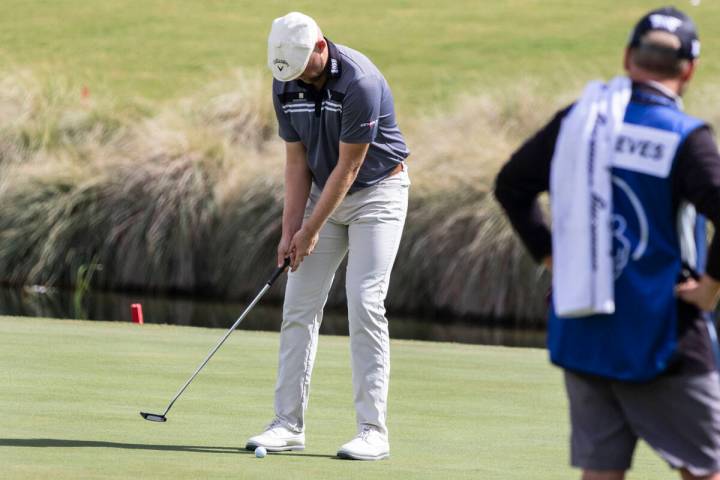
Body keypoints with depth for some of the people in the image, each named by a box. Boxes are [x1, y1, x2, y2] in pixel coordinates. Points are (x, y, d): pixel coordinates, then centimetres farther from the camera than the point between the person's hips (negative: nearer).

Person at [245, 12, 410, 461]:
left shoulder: (360, 82, -27)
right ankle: (289, 423, 5)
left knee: (365, 302, -15)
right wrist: (290, 230, -7)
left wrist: (311, 231, -16)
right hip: (325, 192, 7)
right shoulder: (286, 85, -6)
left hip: (377, 192, -6)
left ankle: (373, 430, -14)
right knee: (300, 306, 1)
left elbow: (348, 167, -22)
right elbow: (297, 160, 0)